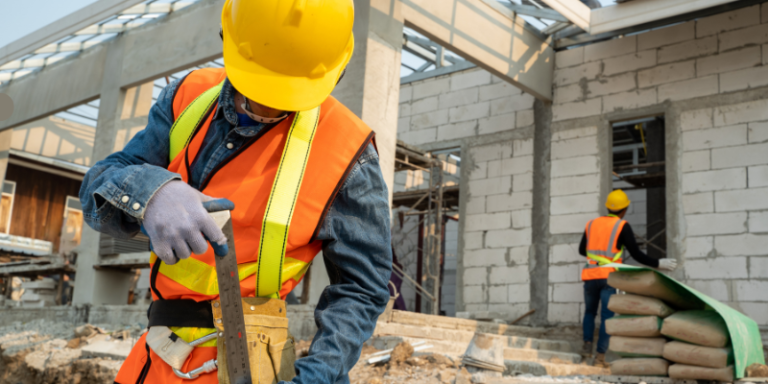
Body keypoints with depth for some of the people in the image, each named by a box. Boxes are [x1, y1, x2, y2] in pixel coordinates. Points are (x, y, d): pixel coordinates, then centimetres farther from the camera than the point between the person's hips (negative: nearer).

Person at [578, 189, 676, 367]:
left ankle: (587, 343, 5)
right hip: (609, 277, -3)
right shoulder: (622, 226, -1)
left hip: (590, 275, 4)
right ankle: (600, 356, -5)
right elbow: (636, 254, -5)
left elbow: (582, 250, 24)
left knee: (590, 311, 22)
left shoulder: (592, 224, 12)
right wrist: (658, 264, 5)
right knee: (607, 316, 1)